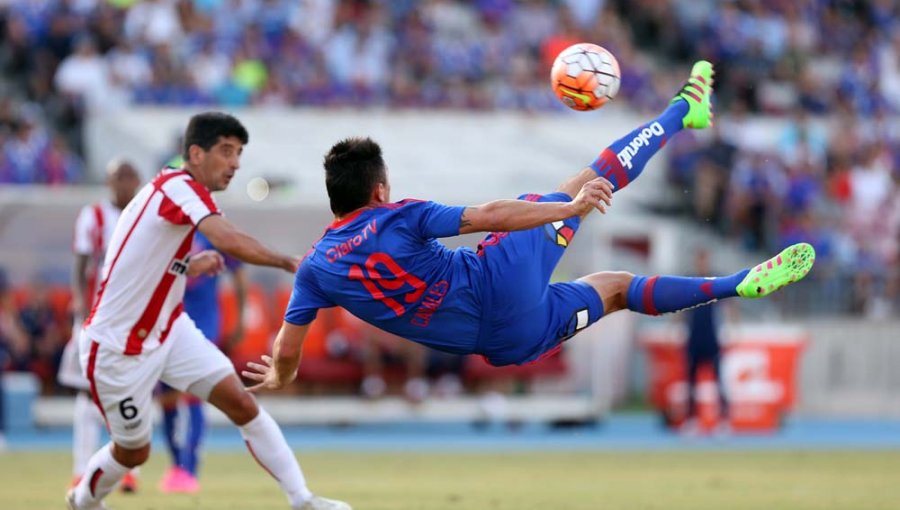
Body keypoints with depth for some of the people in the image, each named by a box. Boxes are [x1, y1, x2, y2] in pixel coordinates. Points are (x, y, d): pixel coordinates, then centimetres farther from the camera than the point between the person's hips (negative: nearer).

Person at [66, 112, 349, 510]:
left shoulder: (176, 189, 6)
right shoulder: (179, 186, -22)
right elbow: (229, 241, -39)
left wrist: (191, 266, 2)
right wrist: (289, 263, -35)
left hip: (168, 330, 8)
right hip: (117, 347, -8)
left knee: (242, 403, -8)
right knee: (133, 451, 9)